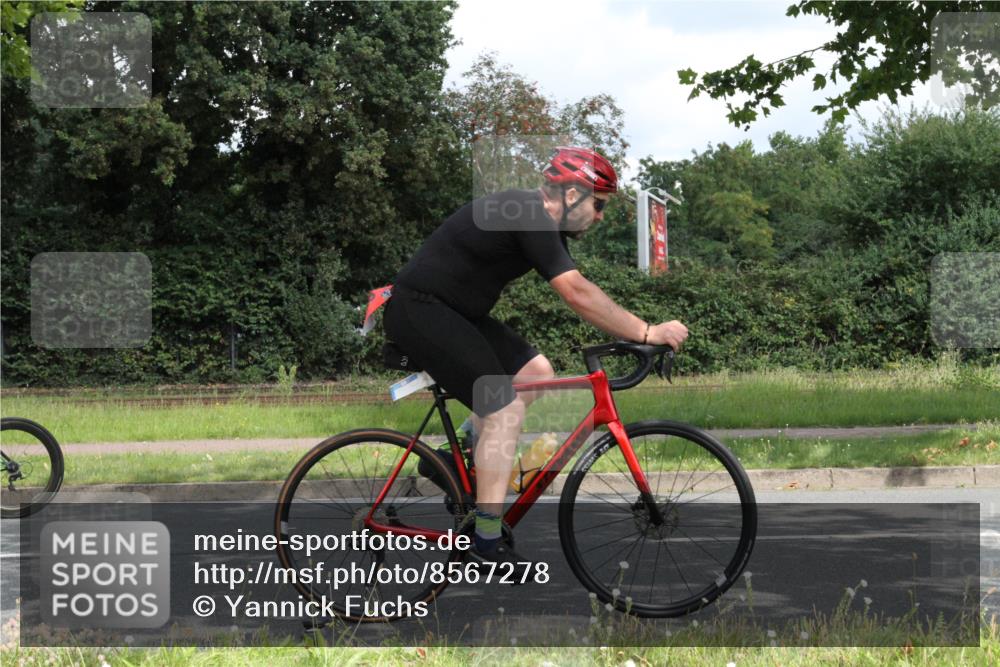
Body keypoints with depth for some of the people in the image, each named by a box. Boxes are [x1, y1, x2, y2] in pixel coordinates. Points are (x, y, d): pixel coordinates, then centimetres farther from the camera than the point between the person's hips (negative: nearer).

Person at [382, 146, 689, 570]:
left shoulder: (540, 222, 10)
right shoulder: (530, 220, -22)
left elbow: (580, 293, 10)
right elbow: (578, 295, -27)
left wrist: (638, 333, 1)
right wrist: (646, 333, -23)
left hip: (451, 311, 10)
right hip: (419, 311, -10)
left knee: (535, 373, 6)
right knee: (505, 407, -15)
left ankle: (459, 460, 14)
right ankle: (486, 542, -13)